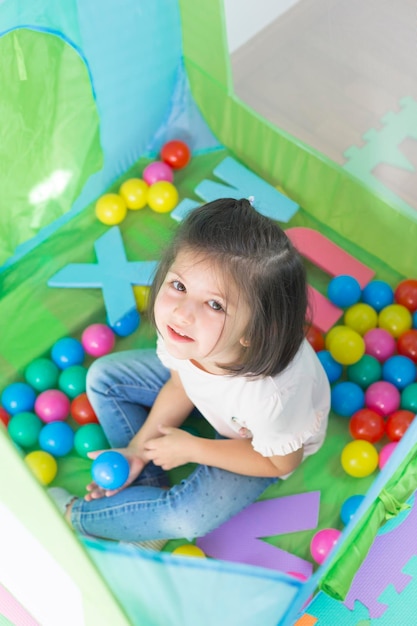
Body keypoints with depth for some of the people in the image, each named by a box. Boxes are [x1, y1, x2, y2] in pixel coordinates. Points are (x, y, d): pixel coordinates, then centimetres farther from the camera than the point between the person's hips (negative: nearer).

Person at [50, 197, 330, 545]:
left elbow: (281, 462, -23)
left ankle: (73, 515, 1)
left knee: (189, 517, -24)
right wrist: (138, 448, -10)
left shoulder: (273, 393, -46)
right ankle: (148, 484, 10)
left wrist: (191, 449, -20)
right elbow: (180, 384, -7)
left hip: (264, 441, -5)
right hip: (205, 388, 6)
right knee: (104, 378, 2)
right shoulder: (181, 332, -32)